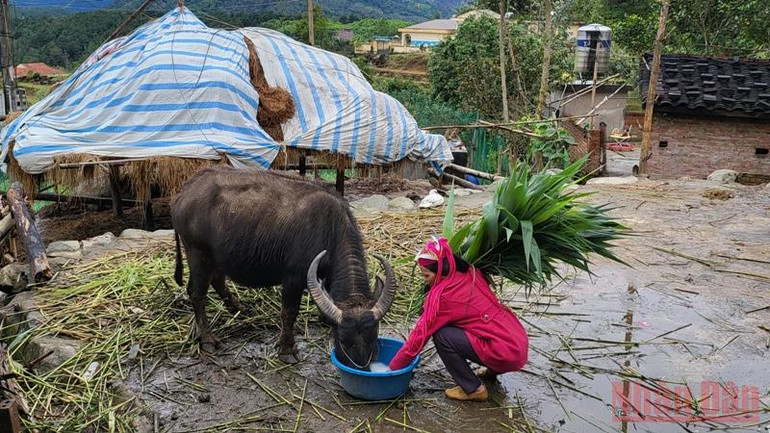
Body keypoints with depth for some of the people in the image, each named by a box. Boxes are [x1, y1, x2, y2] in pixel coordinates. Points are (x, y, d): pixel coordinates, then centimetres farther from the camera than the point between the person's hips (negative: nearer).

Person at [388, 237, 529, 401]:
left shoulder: (441, 295, -15)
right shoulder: (470, 274, 4)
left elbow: (419, 335, -8)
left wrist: (392, 368, 1)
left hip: (506, 354, -8)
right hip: (519, 344, 8)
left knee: (442, 336, -10)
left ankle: (473, 389, 2)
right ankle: (492, 370, 23)